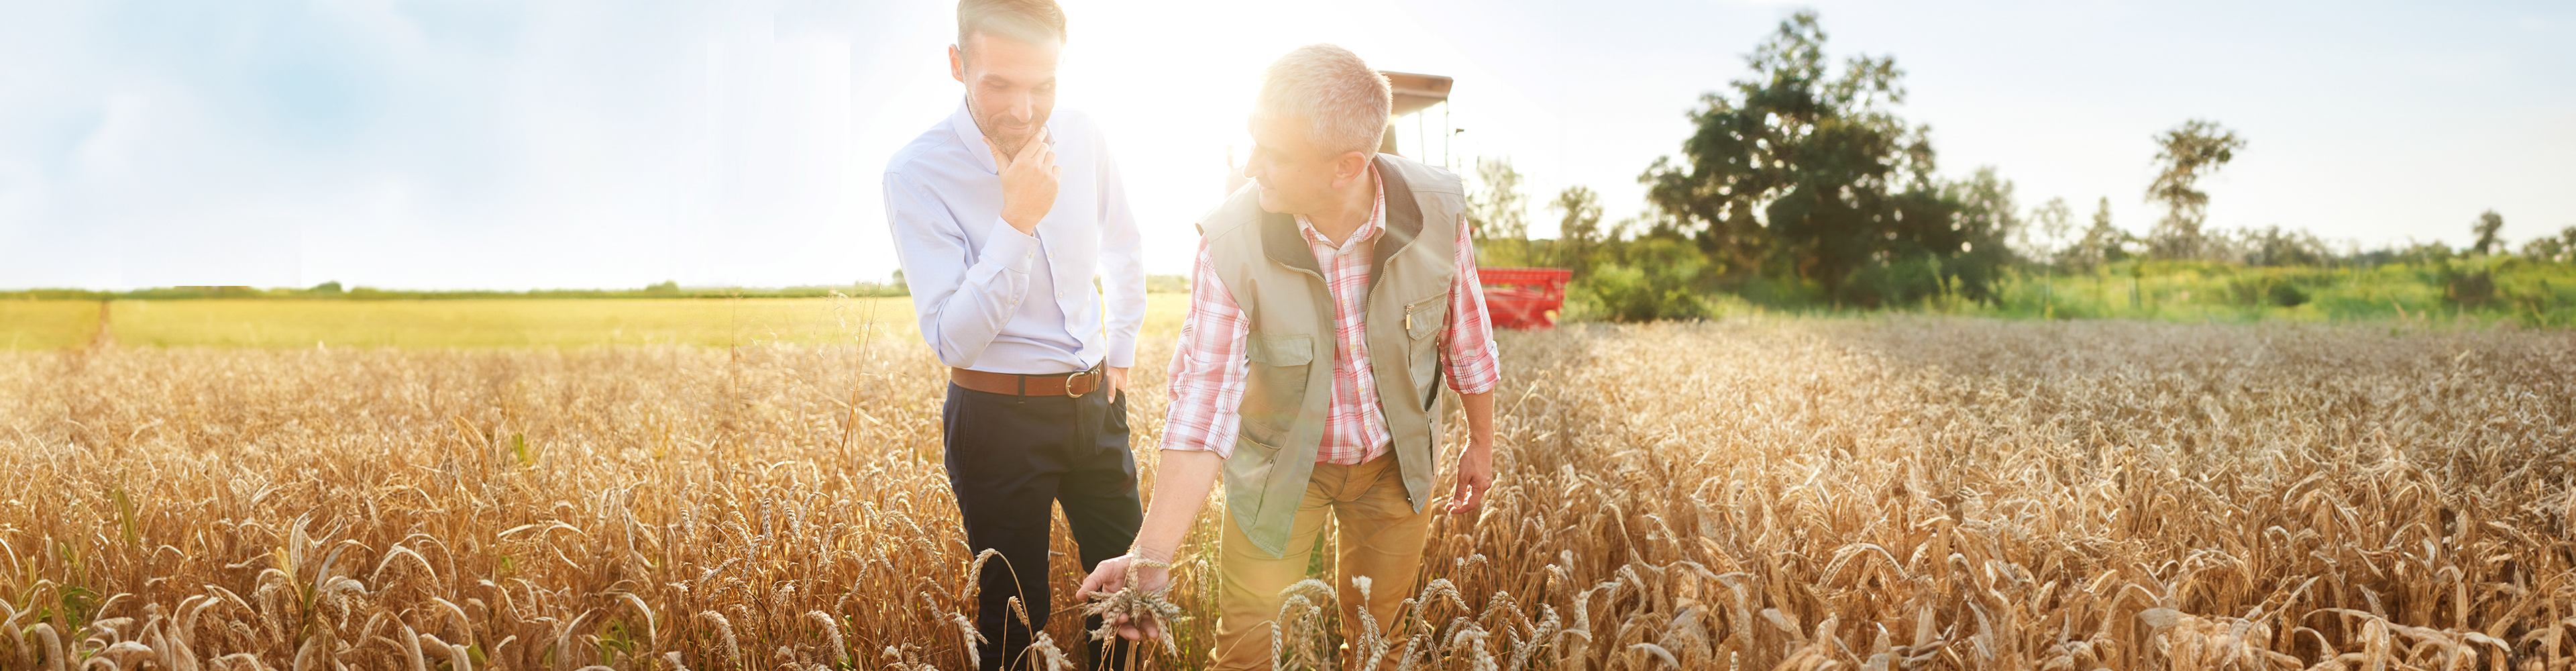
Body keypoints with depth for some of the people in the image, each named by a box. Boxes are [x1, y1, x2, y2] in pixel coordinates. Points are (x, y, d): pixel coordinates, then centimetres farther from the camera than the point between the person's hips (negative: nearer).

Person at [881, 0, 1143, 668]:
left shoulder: (1082, 140, -2)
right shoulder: (917, 173, -17)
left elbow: (1123, 252, 17)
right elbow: (953, 339, -22)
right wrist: (1017, 220, -29)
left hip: (1094, 404, 5)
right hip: (1000, 418, -4)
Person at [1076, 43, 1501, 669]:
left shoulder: (1437, 208, -23)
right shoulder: (1229, 242, -29)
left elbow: (1466, 337, -5)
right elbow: (1203, 407, -29)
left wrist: (1480, 443, 9)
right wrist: (1152, 554, -37)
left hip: (1395, 460, 2)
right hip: (1279, 466, -2)